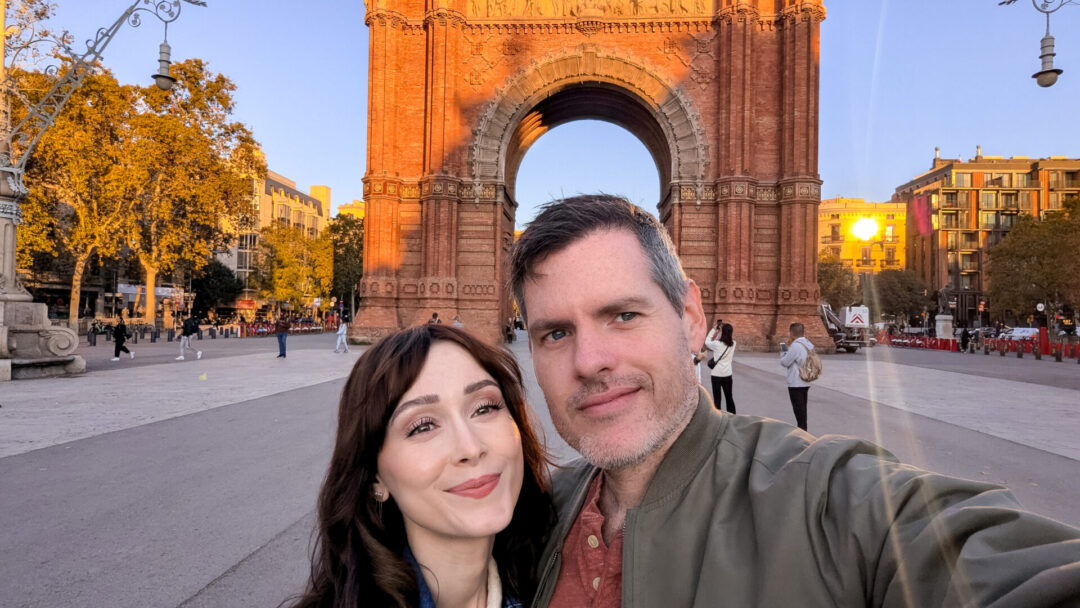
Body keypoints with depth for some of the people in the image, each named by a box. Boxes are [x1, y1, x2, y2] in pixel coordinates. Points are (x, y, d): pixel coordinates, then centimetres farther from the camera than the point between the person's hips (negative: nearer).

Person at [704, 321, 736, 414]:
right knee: (729, 397, 17)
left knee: (717, 398, 4)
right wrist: (721, 329, 6)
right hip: (728, 374, 4)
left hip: (716, 375, -4)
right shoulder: (733, 343, -3)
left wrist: (714, 330, 4)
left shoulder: (717, 344, -15)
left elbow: (707, 342, 1)